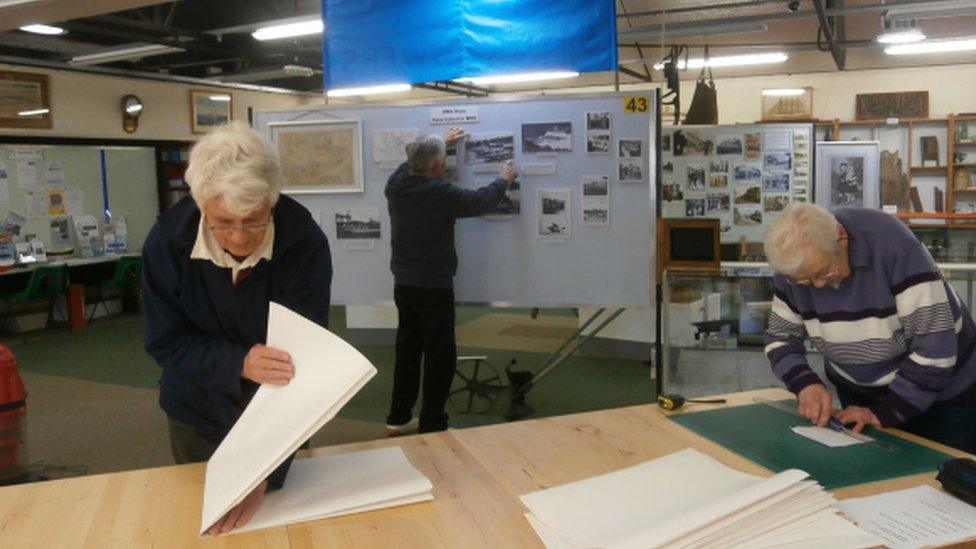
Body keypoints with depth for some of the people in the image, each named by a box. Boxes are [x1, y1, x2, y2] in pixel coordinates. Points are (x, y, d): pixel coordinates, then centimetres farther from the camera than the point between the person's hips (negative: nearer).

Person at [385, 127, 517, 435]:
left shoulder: (396, 186, -1)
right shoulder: (438, 193, -20)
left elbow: (413, 163, 22)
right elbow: (481, 201, -8)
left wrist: (441, 142, 34)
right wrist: (503, 181, 11)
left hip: (403, 284, 7)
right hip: (434, 286, -7)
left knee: (407, 350, 17)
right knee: (440, 355, 3)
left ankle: (398, 418, 25)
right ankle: (432, 426, 7)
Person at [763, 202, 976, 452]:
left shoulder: (896, 247, -31)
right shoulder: (794, 263, -16)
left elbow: (936, 348, -29)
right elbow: (780, 338, -4)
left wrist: (884, 412, -26)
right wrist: (805, 383, -22)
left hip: (941, 392, -3)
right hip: (856, 394, 4)